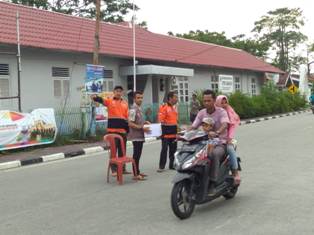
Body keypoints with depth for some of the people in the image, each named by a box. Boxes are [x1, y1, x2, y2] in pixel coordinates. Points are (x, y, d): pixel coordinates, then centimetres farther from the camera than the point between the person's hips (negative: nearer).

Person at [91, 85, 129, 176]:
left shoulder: (125, 103, 13)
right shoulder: (109, 101, 1)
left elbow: (127, 117, 14)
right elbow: (101, 100, -19)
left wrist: (128, 130, 10)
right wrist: (95, 97, -41)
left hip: (123, 130, 4)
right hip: (112, 130, -4)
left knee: (122, 150, 11)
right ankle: (114, 169, 6)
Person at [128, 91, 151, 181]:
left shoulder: (139, 109, 14)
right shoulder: (133, 109, -14)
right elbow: (130, 123, -20)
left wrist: (145, 122, 9)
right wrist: (142, 128, -21)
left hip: (140, 136, 9)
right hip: (136, 136, -9)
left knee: (138, 154, 14)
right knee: (136, 155, -6)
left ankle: (138, 172, 22)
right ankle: (136, 174, -2)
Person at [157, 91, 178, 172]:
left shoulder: (174, 107, 13)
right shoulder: (164, 107, -12)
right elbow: (161, 121, -16)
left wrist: (177, 126, 20)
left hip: (174, 133, 8)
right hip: (166, 133, -8)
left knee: (173, 149, 12)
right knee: (164, 149, -6)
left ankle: (172, 165, 21)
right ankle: (161, 166, -1)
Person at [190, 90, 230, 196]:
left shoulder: (221, 111, -6)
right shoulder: (201, 113, 8)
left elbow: (225, 125, -25)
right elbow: (193, 127, 1)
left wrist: (216, 133, -47)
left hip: (220, 143, -4)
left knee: (214, 154, -37)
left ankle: (212, 184, -32)